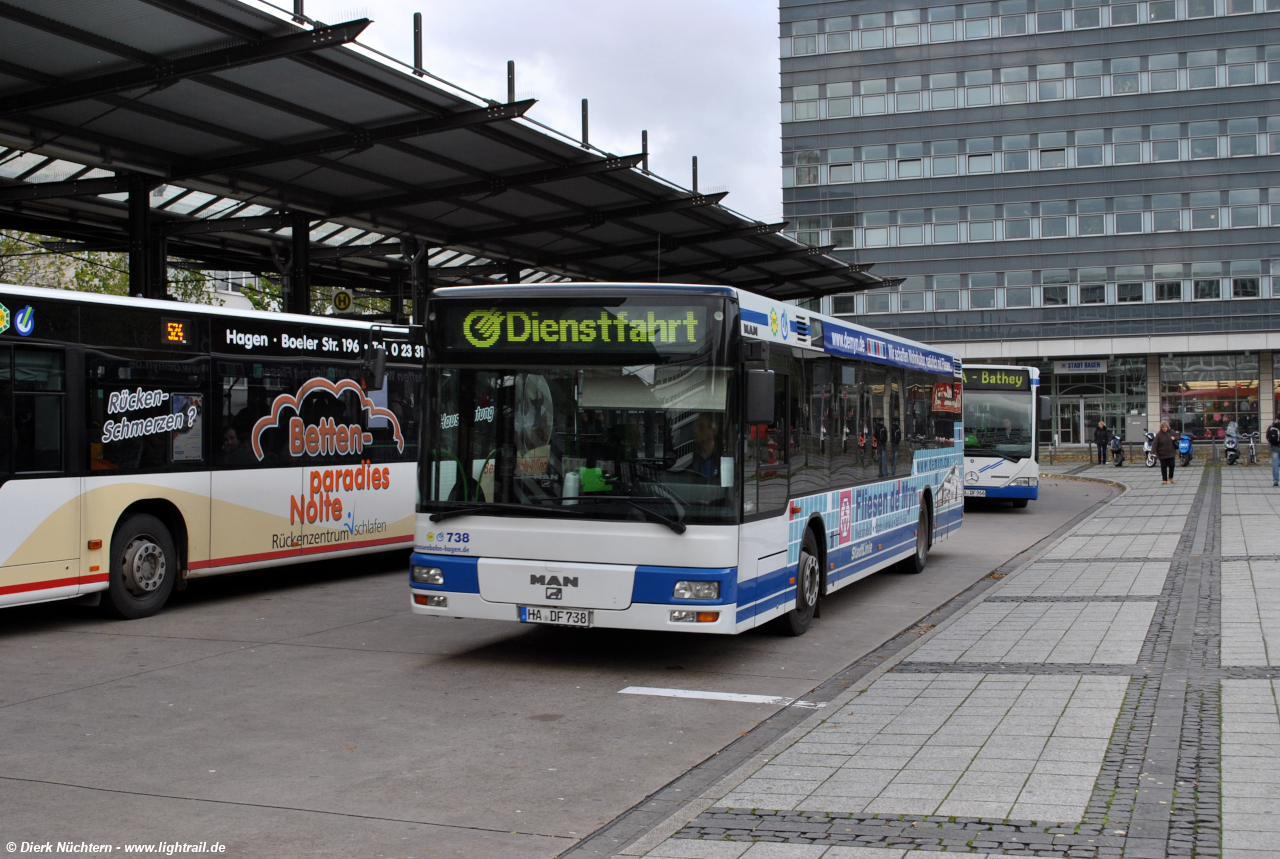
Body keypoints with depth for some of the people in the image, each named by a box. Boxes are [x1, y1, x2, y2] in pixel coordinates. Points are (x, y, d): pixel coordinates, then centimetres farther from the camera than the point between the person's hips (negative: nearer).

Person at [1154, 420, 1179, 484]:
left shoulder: (1171, 432, 2)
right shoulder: (1158, 435, -7)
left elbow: (1177, 437, 17)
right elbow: (1155, 444, -11)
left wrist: (1174, 438, -8)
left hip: (1171, 453, 2)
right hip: (1162, 454, -2)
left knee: (1172, 466, 4)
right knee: (1163, 467, 3)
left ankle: (1170, 477, 25)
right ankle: (1164, 479, 12)